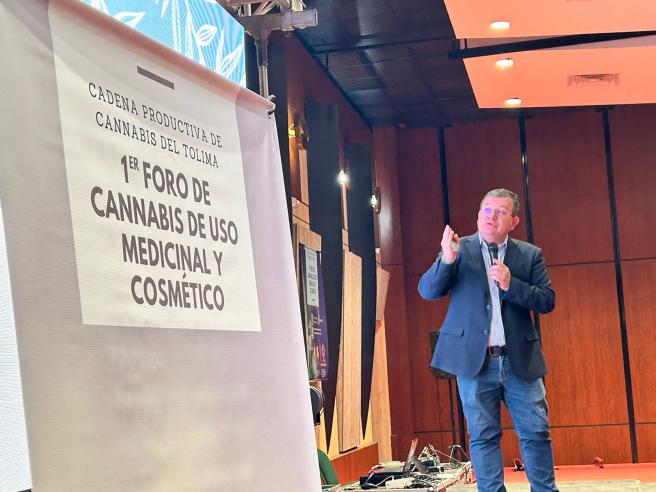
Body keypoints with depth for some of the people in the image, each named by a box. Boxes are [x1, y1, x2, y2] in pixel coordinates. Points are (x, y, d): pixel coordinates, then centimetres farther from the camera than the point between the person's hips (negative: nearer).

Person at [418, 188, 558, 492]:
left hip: (520, 360, 1)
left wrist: (510, 284, -15)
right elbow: (427, 291, -3)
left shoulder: (530, 255, 8)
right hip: (474, 359, -1)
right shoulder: (459, 249, 4)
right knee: (483, 436, 2)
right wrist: (446, 260, -23)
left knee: (536, 432, 4)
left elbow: (547, 301, 1)